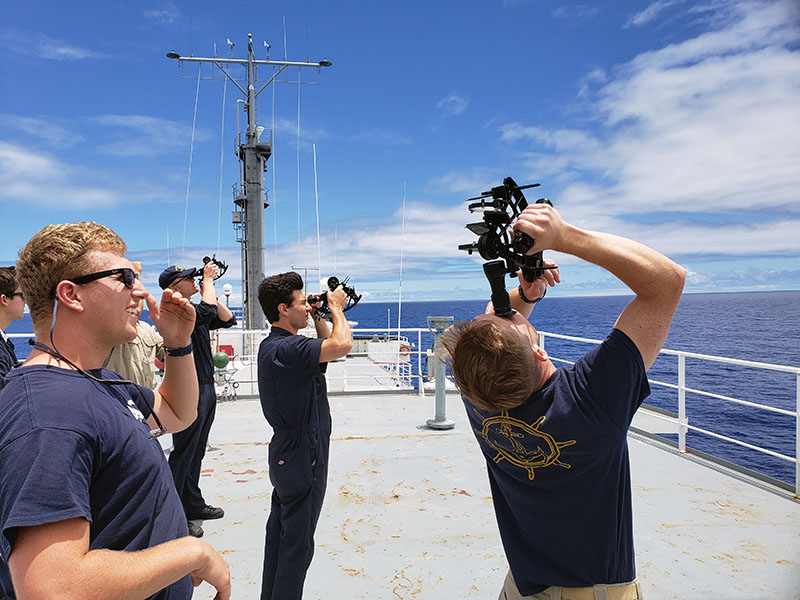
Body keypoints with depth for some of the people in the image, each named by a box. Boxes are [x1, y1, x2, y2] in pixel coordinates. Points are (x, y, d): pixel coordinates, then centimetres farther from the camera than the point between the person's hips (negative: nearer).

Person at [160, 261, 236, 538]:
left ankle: (194, 505, 29)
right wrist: (208, 281, -14)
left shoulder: (192, 309, 14)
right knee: (183, 454, -2)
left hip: (206, 388, 9)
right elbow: (207, 312, -30)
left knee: (196, 453, 17)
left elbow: (227, 319, 14)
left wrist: (209, 287, 6)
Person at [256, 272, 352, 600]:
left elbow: (327, 347, 20)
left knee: (281, 533, 20)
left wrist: (318, 316, 9)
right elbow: (342, 345, -35)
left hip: (286, 455, 11)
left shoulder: (274, 345, 9)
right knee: (297, 544, 2)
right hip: (302, 458, -11)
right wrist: (336, 308, -18)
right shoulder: (284, 348, -24)